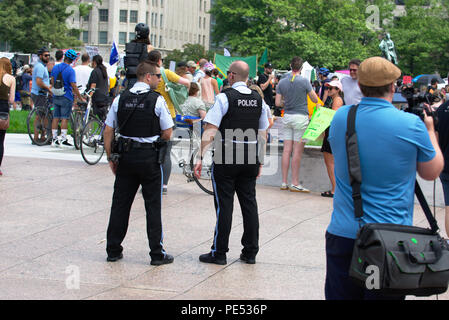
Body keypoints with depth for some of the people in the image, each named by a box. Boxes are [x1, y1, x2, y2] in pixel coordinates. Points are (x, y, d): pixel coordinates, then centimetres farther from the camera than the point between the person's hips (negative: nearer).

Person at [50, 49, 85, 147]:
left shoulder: (55, 67, 5)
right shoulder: (70, 70, -13)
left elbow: (52, 82, 12)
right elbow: (73, 86, -16)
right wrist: (80, 98, -9)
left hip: (56, 97, 5)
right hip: (66, 97, -5)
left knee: (55, 118, 8)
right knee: (64, 118, -3)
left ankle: (54, 139, 11)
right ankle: (63, 140, -4)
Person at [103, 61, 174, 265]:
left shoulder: (120, 99, 3)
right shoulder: (157, 100, -9)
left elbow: (108, 131, 4)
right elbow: (167, 134, -6)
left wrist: (111, 158, 11)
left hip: (126, 156, 4)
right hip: (149, 156, -4)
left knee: (120, 203, 10)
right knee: (153, 205, 3)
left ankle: (113, 250, 15)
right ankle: (157, 254, 6)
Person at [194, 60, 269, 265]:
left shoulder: (225, 97, -10)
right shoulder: (258, 100, 8)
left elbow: (210, 131, -15)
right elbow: (263, 134, 13)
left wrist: (201, 157, -15)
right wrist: (259, 161, 20)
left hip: (226, 158, -5)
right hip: (250, 159, 5)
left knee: (224, 204, 0)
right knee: (249, 202, 11)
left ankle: (219, 253, 6)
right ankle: (250, 252, 17)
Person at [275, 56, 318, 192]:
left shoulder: (282, 82, 4)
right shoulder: (304, 81, -8)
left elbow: (277, 103, 5)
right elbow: (315, 100, -1)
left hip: (287, 116, 5)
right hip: (301, 117, -5)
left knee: (287, 150, 6)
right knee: (297, 152, -2)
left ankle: (284, 182, 8)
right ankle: (295, 184, -1)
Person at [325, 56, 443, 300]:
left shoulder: (340, 118, 0)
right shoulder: (411, 125, -11)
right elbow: (432, 172, 4)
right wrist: (430, 130, 20)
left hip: (342, 234, 3)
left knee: (340, 295, 10)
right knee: (384, 295, 5)